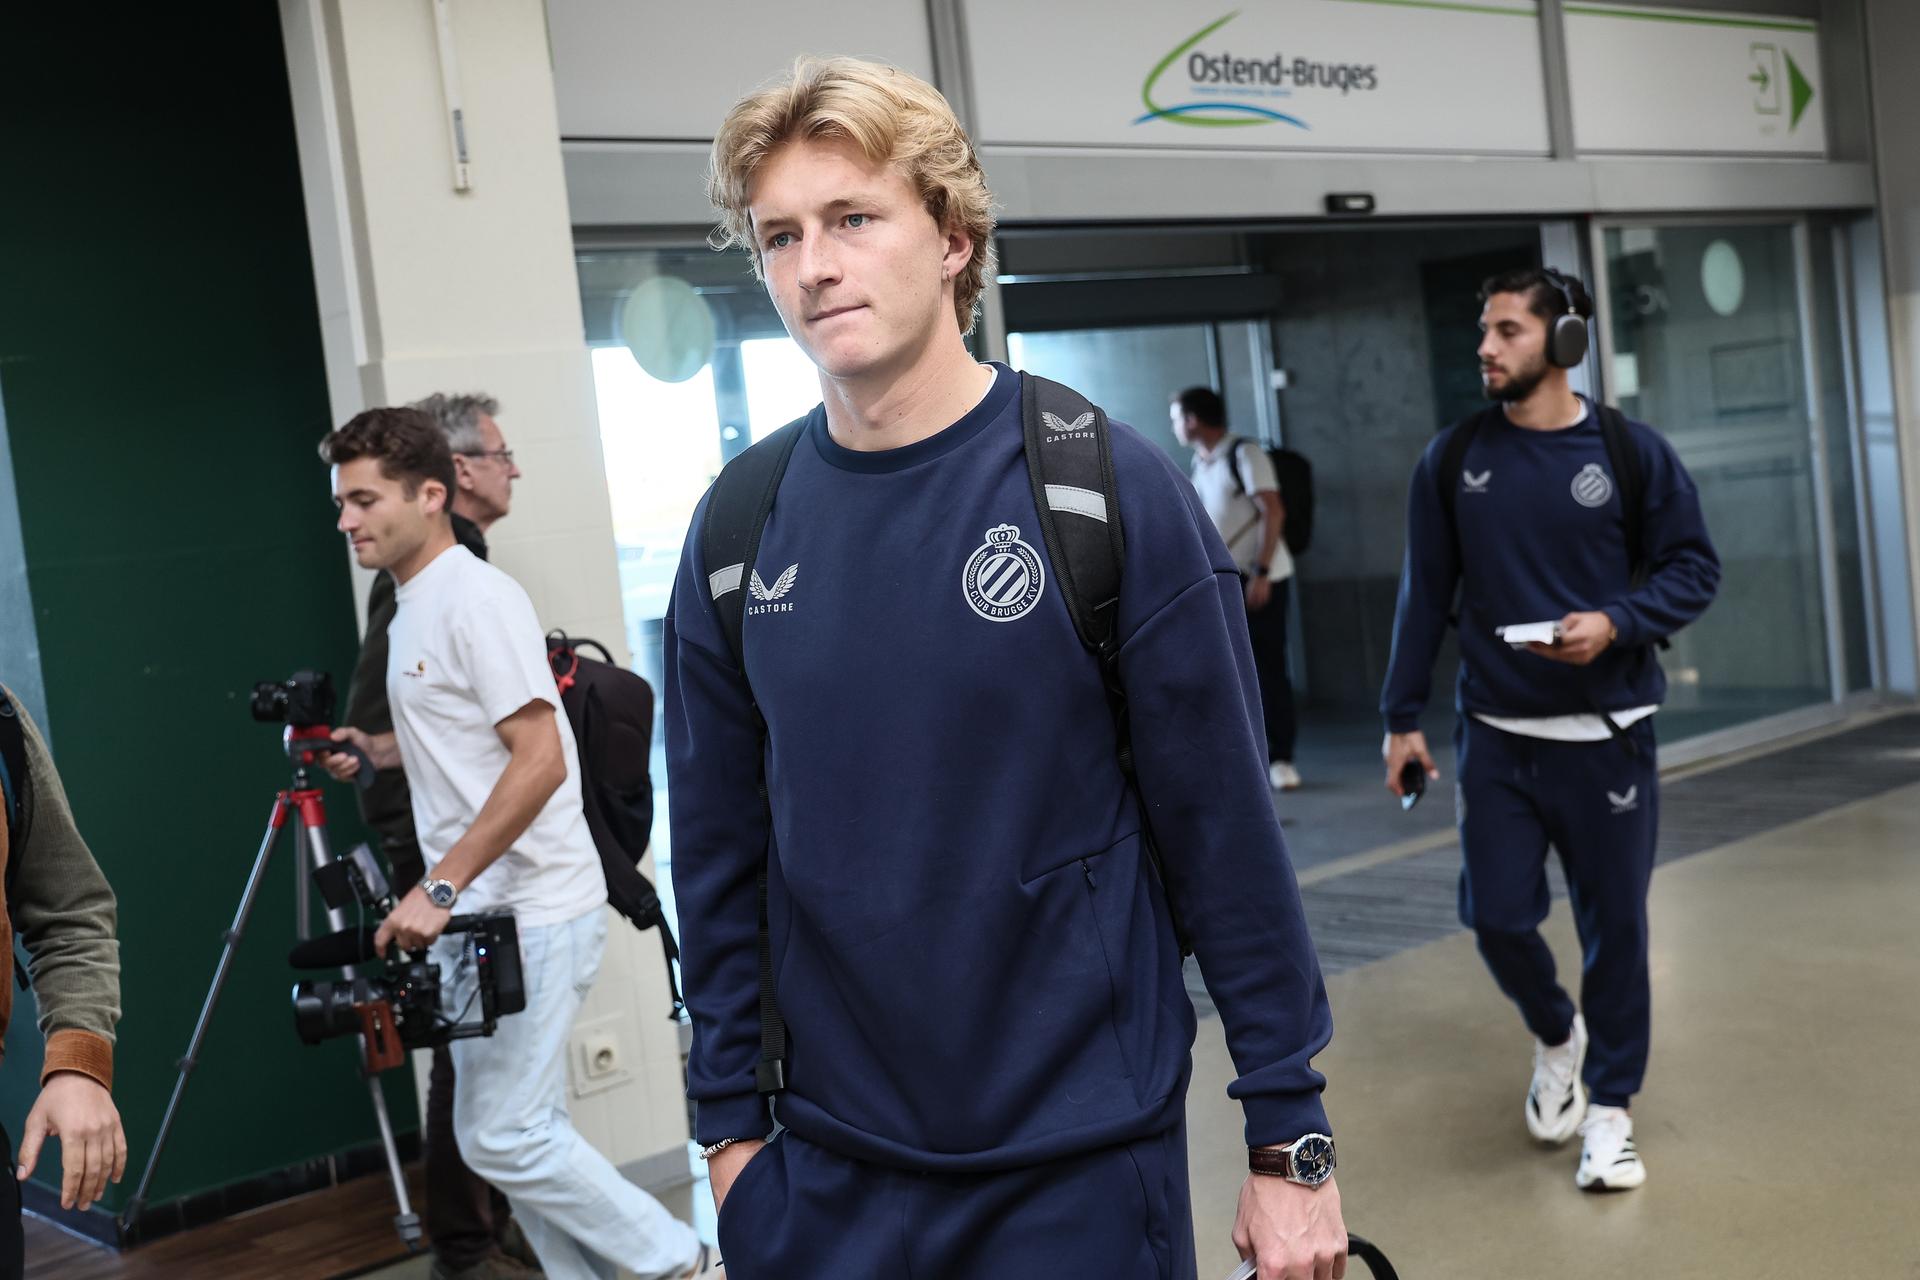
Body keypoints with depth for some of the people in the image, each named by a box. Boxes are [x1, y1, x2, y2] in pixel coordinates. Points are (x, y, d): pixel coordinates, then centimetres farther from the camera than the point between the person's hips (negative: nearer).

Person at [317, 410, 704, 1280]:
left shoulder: (477, 598, -15)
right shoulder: (411, 604, 14)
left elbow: (540, 760, -22)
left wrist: (440, 887, -23)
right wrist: (376, 751, 11)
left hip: (532, 913, -9)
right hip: (474, 913, 9)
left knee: (502, 1137, -6)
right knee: (514, 1132, 12)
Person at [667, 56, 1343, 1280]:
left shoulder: (1110, 488, -11)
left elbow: (1227, 831, -9)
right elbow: (719, 858, 5)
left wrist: (1291, 1139, -7)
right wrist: (730, 1121, 7)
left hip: (1085, 1158, -3)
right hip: (826, 1175, 3)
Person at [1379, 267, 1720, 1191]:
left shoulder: (1631, 452, -4)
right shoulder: (1452, 458, 1)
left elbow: (1694, 568, 1)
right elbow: (1425, 594, 6)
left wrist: (1616, 621, -18)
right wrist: (1402, 717, 5)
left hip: (1607, 734, -1)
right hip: (1496, 735, 2)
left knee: (1613, 922, 4)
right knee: (1497, 916, 1)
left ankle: (1608, 1105, 23)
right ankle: (1555, 1035, 33)